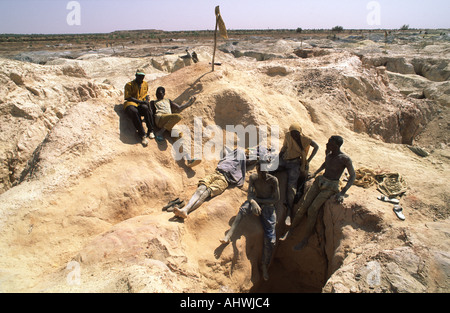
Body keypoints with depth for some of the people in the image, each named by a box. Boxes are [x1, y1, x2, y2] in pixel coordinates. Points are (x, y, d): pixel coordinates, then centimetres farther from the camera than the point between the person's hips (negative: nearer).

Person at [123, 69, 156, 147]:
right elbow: (128, 98, -7)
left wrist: (147, 102, 7)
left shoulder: (145, 84, 20)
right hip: (131, 104, -3)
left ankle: (150, 131, -27)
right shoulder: (129, 85, 3)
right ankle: (143, 135, -42)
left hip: (141, 105, 3)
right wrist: (141, 101, -17)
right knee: (134, 112, -41)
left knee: (146, 108, -36)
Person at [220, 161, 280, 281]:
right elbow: (250, 195, -11)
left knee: (270, 239, -11)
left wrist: (259, 200, -17)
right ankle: (229, 235, -43)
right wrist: (253, 202, -34)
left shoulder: (273, 180, -13)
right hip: (256, 202, 2)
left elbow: (276, 199, -11)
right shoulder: (253, 177, -5)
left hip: (268, 206, -2)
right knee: (243, 208, -35)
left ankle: (265, 267, 9)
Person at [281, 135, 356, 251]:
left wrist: (342, 192, -18)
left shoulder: (345, 159, -15)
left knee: (312, 209, -19)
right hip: (320, 181, 6)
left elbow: (353, 175, -9)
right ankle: (290, 230, 6)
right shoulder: (328, 152, 4)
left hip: (330, 187, -6)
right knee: (303, 205, -9)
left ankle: (305, 239, -3)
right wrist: (315, 173, 19)